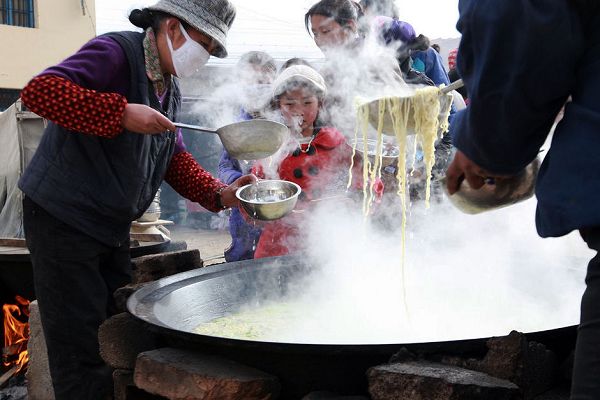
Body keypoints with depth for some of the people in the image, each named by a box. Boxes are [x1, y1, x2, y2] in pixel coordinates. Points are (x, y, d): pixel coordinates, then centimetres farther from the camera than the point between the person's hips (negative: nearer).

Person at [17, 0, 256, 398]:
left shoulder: (169, 88, 11)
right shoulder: (116, 52, -17)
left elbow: (175, 157, 14)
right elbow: (39, 91, -30)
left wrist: (219, 194, -2)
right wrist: (122, 113, -33)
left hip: (113, 227, 9)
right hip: (63, 218, -9)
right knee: (82, 346, -3)